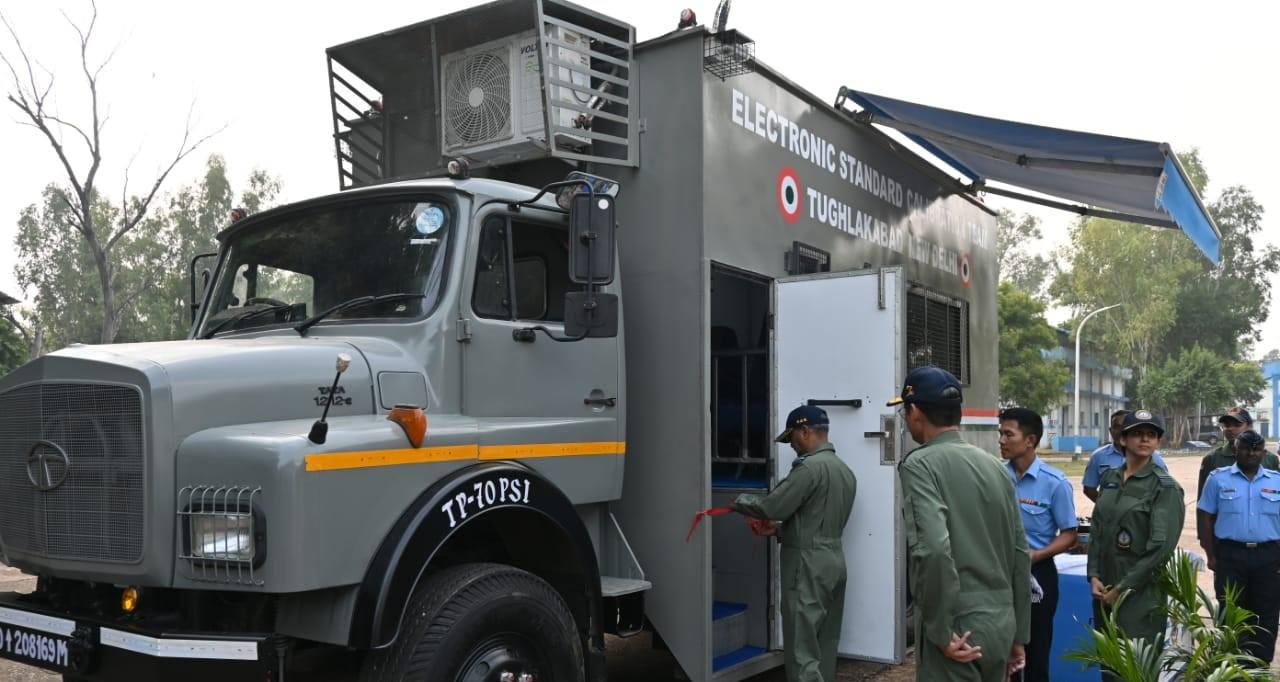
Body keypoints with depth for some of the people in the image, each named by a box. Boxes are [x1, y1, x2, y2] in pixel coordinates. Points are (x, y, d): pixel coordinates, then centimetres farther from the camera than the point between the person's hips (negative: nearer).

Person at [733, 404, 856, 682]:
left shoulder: (810, 467, -17)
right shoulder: (845, 470, 14)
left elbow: (772, 507, -18)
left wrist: (740, 501, 0)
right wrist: (779, 530, 14)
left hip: (809, 565, -9)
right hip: (834, 560, 9)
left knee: (802, 648, -5)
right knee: (825, 644, 14)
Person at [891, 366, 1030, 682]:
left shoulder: (920, 464, -11)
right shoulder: (994, 465, 9)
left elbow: (934, 549, -25)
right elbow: (1020, 554, 12)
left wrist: (941, 632, -15)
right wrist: (1019, 634, 19)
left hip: (958, 627, -7)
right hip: (1000, 623, 7)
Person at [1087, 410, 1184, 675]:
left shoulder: (1165, 487, -7)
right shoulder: (1110, 478, 8)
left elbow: (1161, 546, -14)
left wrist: (1123, 589, -13)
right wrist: (1094, 576, -1)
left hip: (1141, 592, -5)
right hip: (1104, 590, 5)